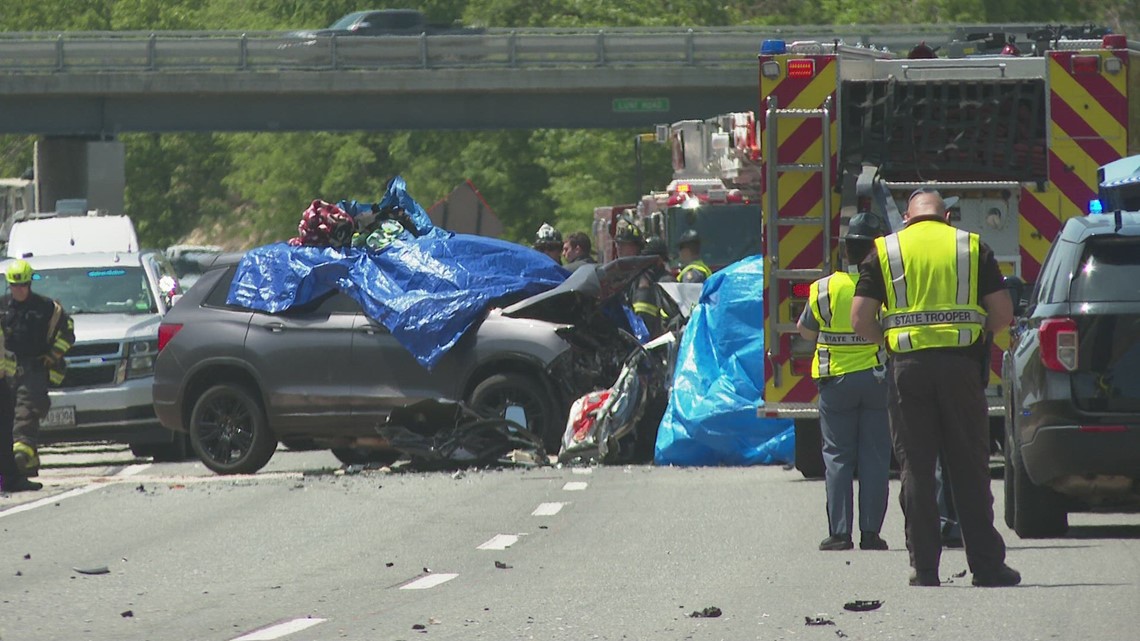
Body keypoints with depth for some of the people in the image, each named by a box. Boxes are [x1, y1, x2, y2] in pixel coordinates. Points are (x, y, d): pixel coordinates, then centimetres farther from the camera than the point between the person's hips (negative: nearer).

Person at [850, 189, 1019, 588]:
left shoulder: (885, 252, 7)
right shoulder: (973, 248, 8)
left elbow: (860, 321, 0)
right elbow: (1002, 313, 4)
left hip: (908, 365, 0)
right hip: (960, 363, 0)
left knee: (916, 470, 4)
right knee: (970, 469, 6)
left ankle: (924, 568, 2)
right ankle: (986, 566, 6)